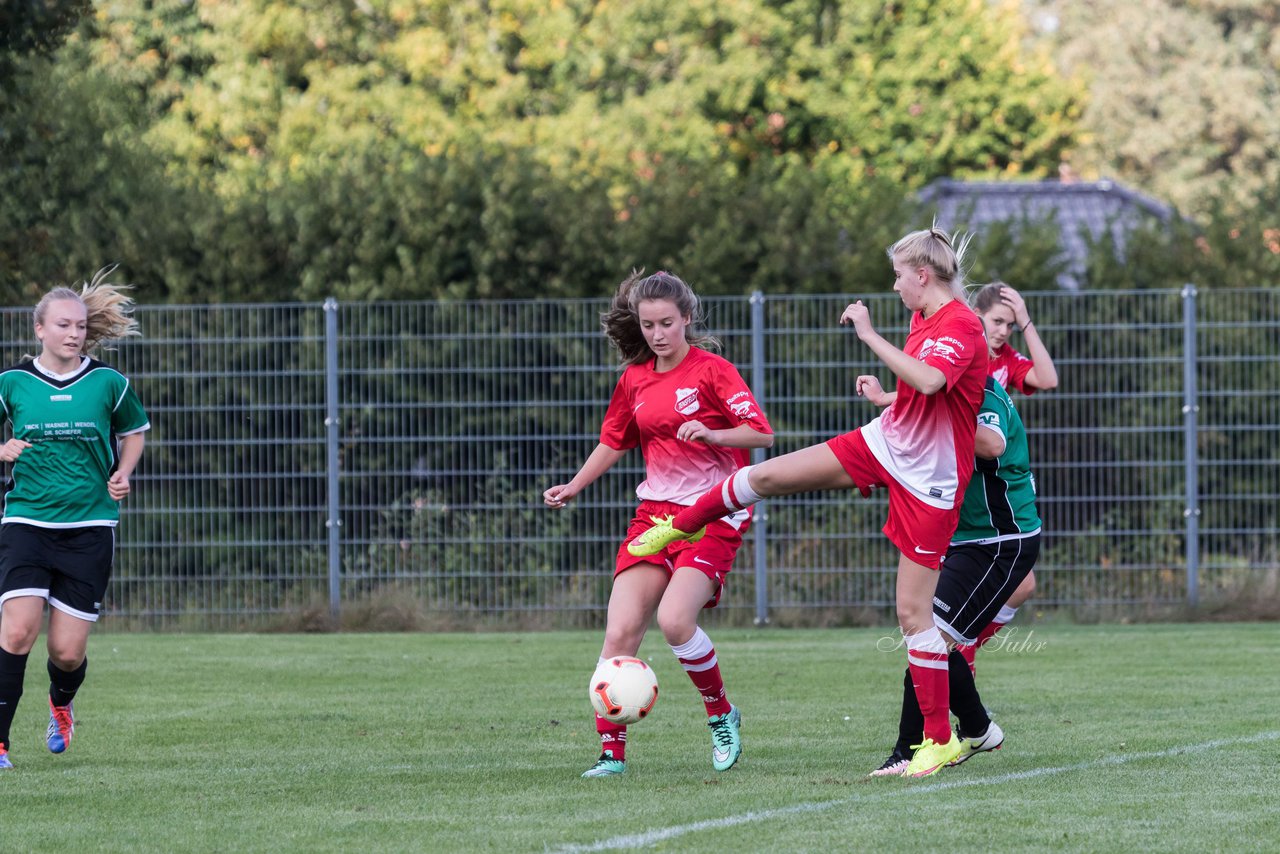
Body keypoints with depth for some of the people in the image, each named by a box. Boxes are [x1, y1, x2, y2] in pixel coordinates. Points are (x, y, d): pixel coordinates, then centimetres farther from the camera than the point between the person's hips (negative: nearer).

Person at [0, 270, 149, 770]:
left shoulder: (108, 384, 2)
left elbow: (134, 431, 19)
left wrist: (122, 473, 1)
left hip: (89, 527, 1)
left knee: (68, 651, 0)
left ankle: (61, 703, 36)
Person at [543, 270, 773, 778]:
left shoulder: (712, 371, -6)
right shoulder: (635, 379, 11)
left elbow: (762, 434, -12)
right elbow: (613, 442, 26)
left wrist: (709, 433, -27)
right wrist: (573, 487, 20)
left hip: (713, 516, -5)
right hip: (656, 511, 5)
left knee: (674, 619, -25)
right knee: (621, 630, -11)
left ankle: (722, 717, 1)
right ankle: (612, 751, -5)